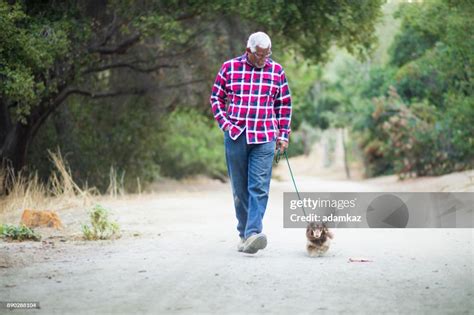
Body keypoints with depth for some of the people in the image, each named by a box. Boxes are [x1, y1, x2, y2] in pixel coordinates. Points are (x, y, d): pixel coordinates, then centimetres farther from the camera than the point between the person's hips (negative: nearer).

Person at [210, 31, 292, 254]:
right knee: (240, 189, 6)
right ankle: (244, 234, 15)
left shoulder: (276, 71, 6)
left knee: (259, 188, -12)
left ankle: (252, 234, -20)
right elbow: (216, 98, 10)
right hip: (235, 136, 1)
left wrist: (283, 135, 8)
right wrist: (225, 124, -2)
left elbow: (284, 105, 13)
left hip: (264, 138, -1)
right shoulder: (229, 68, 3)